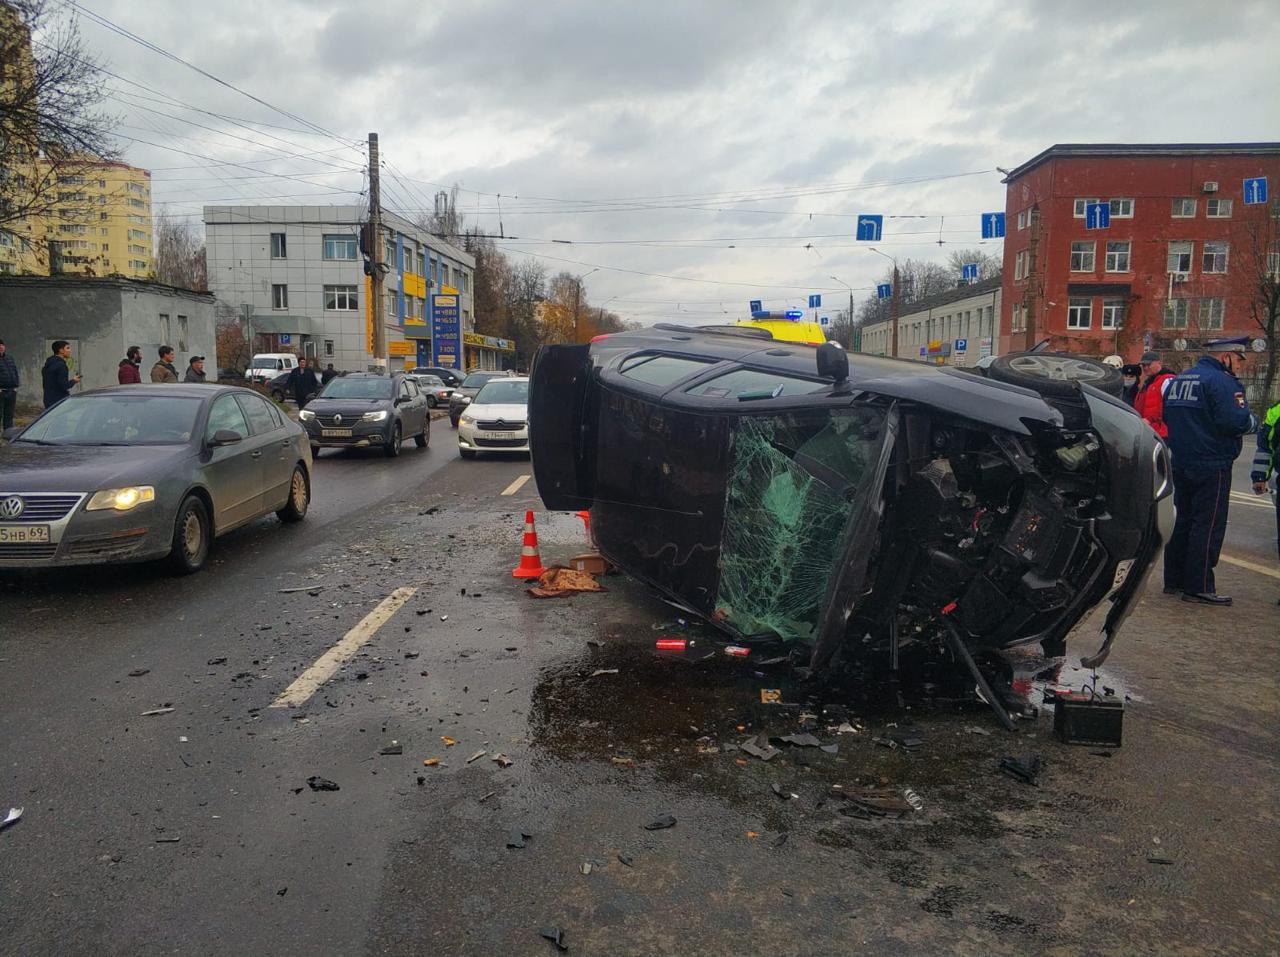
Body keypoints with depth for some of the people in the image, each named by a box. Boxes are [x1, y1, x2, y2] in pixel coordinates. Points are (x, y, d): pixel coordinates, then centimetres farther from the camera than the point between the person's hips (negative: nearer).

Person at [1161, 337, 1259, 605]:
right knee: (1208, 525, -4)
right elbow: (1234, 421, -23)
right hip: (1212, 466, -8)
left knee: (1181, 521, 14)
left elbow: (1167, 417, 17)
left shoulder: (1177, 380, 13)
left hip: (1180, 463, 8)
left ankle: (1174, 580, 19)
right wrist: (1252, 420, -3)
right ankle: (1198, 587, -3)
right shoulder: (1221, 381, -13)